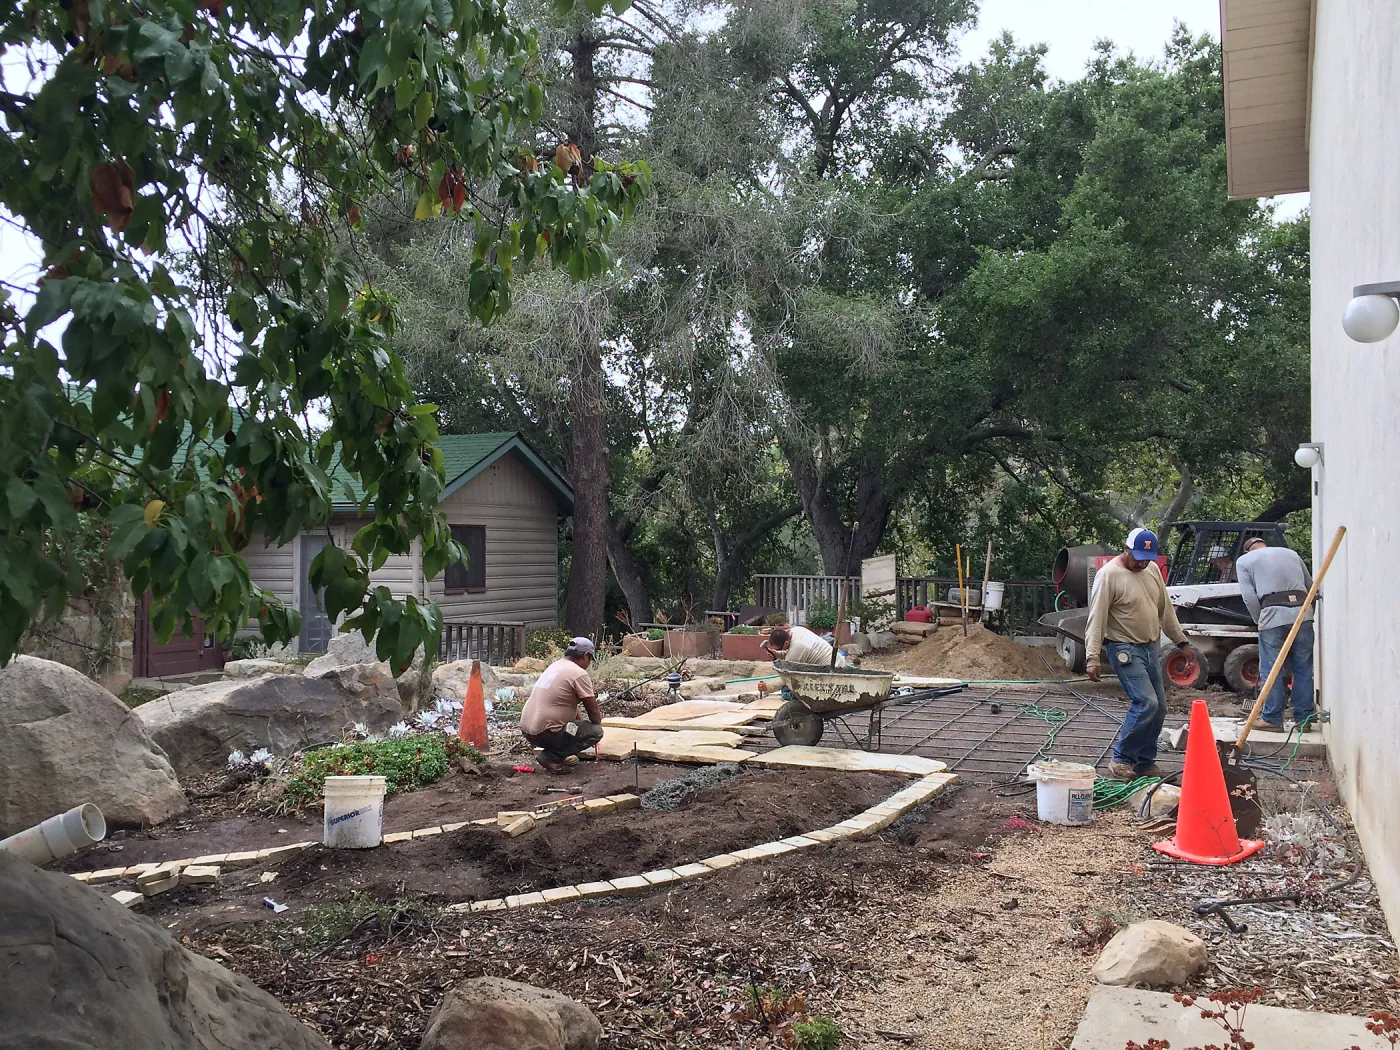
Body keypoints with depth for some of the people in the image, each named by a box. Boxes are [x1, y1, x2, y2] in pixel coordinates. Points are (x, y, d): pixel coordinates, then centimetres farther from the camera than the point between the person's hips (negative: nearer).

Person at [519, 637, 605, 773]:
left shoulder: (555, 665, 16)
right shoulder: (579, 674, -11)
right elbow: (594, 713, -5)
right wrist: (598, 719, 17)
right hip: (544, 734, -9)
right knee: (596, 731, -2)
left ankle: (559, 754, 21)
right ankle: (552, 757, -5)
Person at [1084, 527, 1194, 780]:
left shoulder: (1152, 570, 7)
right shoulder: (1109, 574, -16)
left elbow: (1166, 609, 19)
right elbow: (1096, 618, -20)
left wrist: (1181, 640, 20)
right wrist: (1093, 658, -25)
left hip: (1150, 648, 8)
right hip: (1125, 649, -8)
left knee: (1158, 707, 9)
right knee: (1146, 703, -17)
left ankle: (1145, 763, 19)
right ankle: (1121, 761, -7)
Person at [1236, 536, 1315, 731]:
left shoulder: (1244, 561, 12)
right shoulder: (1290, 553, 25)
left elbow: (1249, 596, -1)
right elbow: (1310, 586, 21)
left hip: (1273, 615, -4)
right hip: (1302, 612, 4)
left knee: (1271, 670, 4)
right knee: (1303, 669, 9)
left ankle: (1272, 718, 8)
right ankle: (1304, 719, 13)